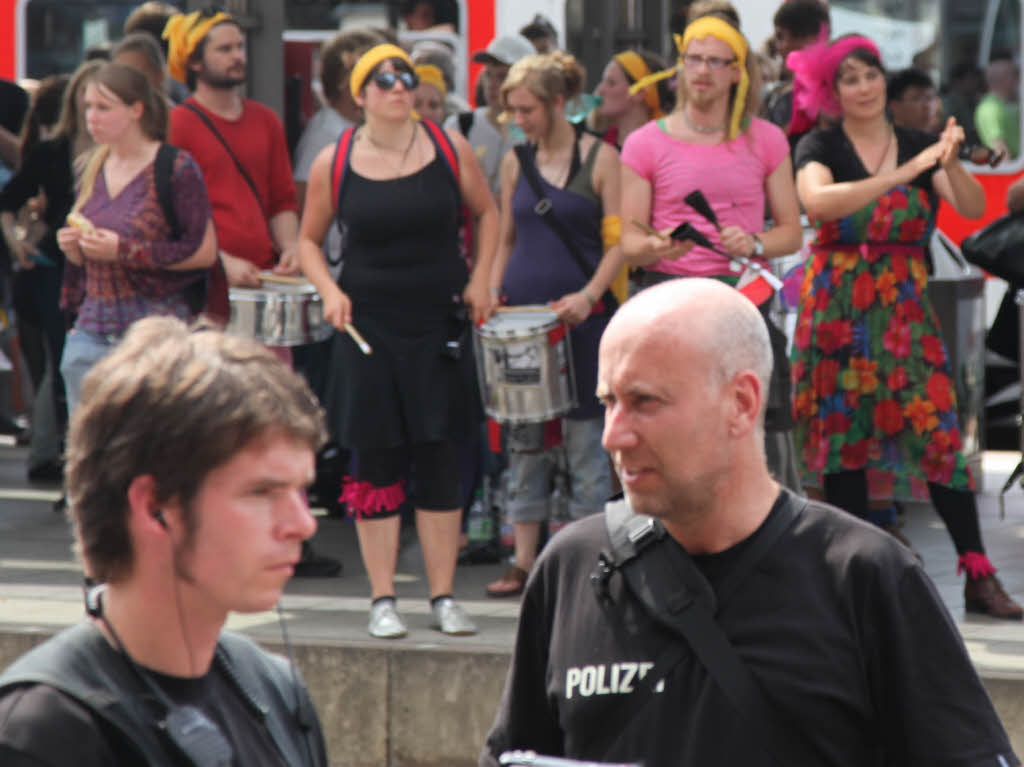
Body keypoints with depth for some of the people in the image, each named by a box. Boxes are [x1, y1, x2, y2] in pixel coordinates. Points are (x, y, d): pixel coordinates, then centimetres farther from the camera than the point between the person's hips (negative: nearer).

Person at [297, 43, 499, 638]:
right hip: (369, 326, 0)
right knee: (376, 461, 1)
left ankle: (444, 597, 9)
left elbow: (486, 212, 14)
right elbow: (310, 239, 11)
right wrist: (329, 290, -6)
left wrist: (480, 278, 1)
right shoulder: (334, 164, -1)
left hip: (440, 322, 0)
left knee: (440, 459, 2)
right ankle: (383, 600, 7)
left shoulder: (449, 148, 0)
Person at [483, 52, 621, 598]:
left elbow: (618, 243, -4)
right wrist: (491, 293, 3)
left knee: (584, 434, -1)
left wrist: (589, 295, -18)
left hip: (581, 316, -4)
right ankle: (524, 561, 9)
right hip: (522, 311, 4)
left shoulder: (600, 159, -2)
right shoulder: (515, 163, 11)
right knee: (524, 439, 5)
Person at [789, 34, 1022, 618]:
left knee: (937, 429, -7)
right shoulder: (821, 148, 1)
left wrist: (951, 163, -24)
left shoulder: (918, 146, 8)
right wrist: (901, 175, -28)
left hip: (905, 306, 1)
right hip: (837, 305, -1)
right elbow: (818, 201, -21)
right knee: (844, 433, 1)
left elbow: (974, 208, -4)